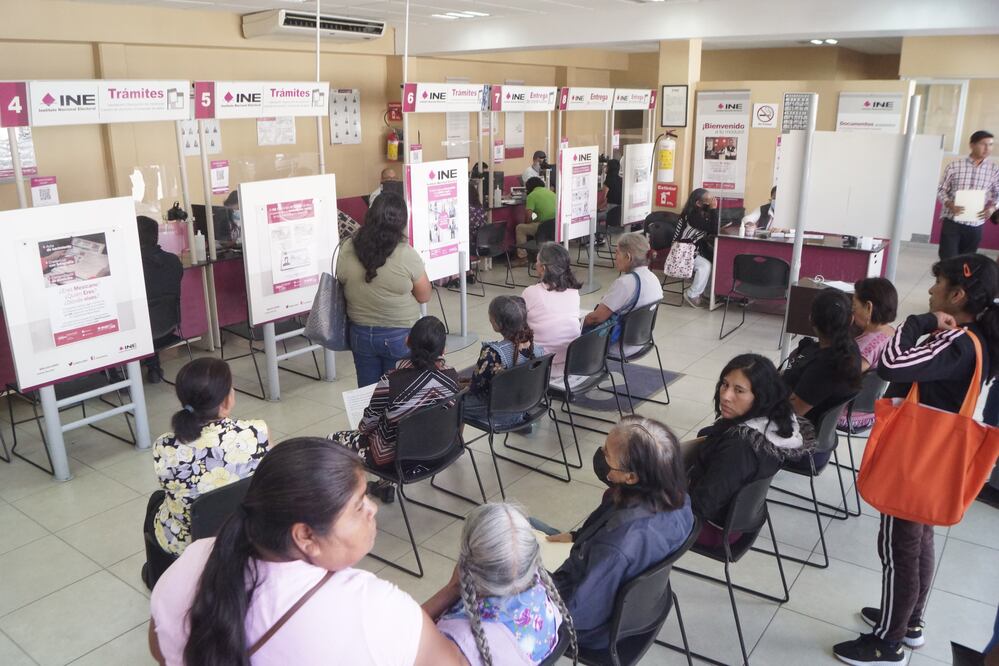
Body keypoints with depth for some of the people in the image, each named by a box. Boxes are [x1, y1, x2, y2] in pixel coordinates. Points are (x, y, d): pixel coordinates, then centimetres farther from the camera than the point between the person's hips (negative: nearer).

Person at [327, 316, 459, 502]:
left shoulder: (390, 382, -29)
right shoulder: (452, 375, -17)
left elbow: (367, 425, -11)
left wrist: (361, 428, 9)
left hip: (395, 458, -5)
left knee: (332, 441, 16)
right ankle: (386, 485, 37)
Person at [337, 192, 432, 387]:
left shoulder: (347, 249, -8)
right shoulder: (406, 255, -19)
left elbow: (343, 284, 7)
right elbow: (424, 296, -8)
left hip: (361, 334, 3)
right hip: (399, 336, -3)